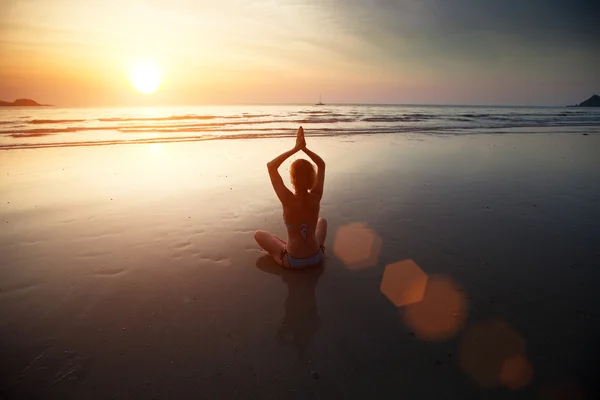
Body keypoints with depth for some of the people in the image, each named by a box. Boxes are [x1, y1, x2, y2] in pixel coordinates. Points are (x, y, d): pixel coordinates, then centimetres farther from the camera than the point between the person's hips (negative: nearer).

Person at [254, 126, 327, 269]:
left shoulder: (288, 200, -27)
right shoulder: (316, 197, -18)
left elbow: (270, 166, -18)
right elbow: (321, 165, -2)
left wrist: (295, 148, -17)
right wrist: (304, 147, -12)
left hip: (292, 261, -3)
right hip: (317, 257, 3)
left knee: (258, 234, 19)